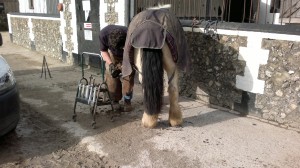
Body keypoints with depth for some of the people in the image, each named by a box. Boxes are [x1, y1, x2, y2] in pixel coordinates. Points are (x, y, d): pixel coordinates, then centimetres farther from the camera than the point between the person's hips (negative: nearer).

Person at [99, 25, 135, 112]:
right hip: (112, 55, 2)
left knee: (128, 77, -10)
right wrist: (110, 64, -29)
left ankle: (127, 101, 5)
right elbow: (103, 51, -15)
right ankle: (115, 101, 11)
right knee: (111, 76, -5)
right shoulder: (103, 34, -33)